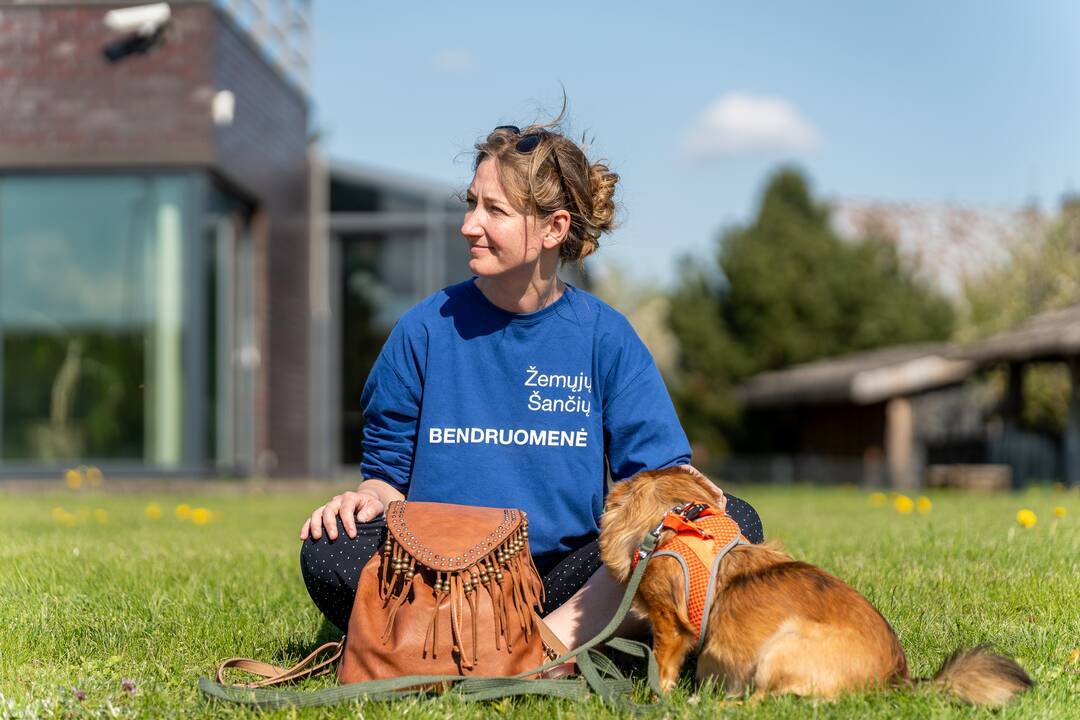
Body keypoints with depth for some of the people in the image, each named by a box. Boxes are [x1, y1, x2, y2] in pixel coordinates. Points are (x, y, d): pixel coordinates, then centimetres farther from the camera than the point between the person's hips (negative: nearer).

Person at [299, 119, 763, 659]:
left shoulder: (605, 336, 2)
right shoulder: (427, 329, 2)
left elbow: (658, 472, -1)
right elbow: (389, 467, 8)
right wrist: (370, 499, -15)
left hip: (569, 583, 1)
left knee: (732, 522, -20)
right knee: (330, 553, -30)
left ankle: (559, 639, -30)